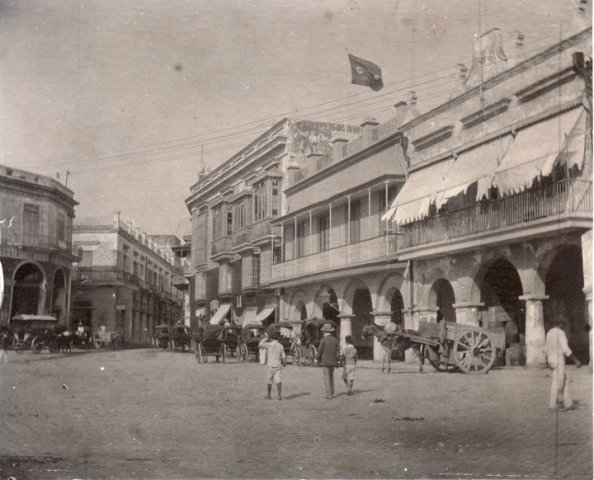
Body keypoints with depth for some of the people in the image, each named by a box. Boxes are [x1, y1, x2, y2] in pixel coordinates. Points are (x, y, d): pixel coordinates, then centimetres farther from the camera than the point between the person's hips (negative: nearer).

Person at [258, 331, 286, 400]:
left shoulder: (270, 344, -11)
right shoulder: (280, 346, 2)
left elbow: (259, 346, -9)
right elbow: (284, 357, 3)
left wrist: (264, 339, 2)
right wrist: (284, 363, 22)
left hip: (270, 366, -3)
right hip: (278, 366, 3)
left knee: (269, 381, 12)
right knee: (278, 381, -2)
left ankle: (269, 395, 21)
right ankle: (279, 395, -14)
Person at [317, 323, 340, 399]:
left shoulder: (323, 340, -12)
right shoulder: (335, 340, 3)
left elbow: (319, 351, -10)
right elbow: (337, 352, 3)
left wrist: (318, 360, 4)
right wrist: (336, 361, 11)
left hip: (325, 362, -5)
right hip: (333, 362, 5)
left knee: (326, 378, 0)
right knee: (331, 376, 19)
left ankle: (329, 394, -2)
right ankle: (332, 392, 21)